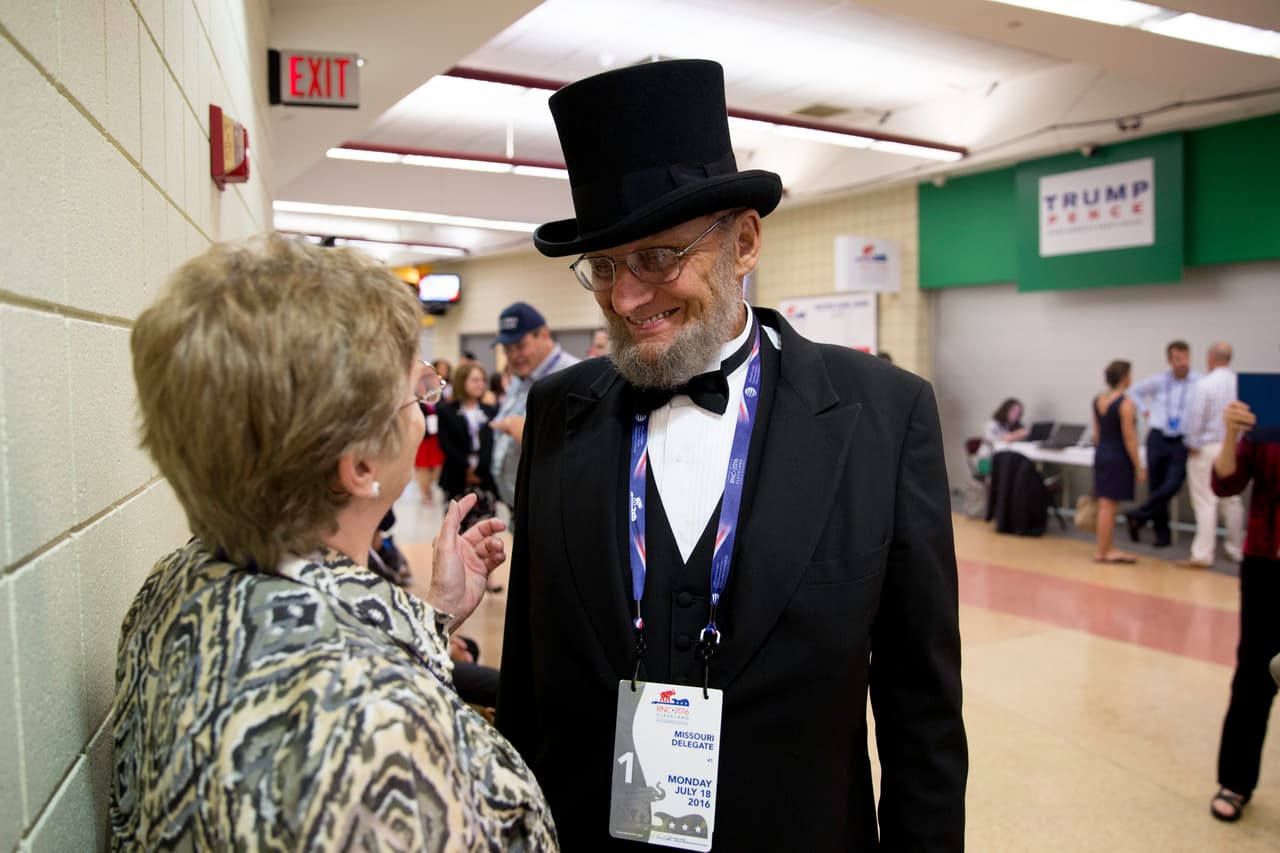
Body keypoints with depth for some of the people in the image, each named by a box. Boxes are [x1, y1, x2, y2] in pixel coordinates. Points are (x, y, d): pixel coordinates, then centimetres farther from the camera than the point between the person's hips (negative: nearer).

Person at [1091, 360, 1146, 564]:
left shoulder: (1098, 400, 8)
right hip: (1118, 457, -8)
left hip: (1101, 454, 8)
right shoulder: (1125, 403, -15)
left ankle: (1107, 549, 20)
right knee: (1109, 506, -2)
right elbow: (1129, 438, -15)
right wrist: (1139, 467, -11)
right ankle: (1101, 552, 4)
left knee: (1105, 505, 12)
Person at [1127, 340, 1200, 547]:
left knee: (1172, 486, -15)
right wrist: (1145, 410, 9)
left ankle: (1138, 517, 4)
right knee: (1155, 488, 7)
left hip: (1182, 442, -3)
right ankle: (1162, 532, 20)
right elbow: (1134, 390, 19)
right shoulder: (1159, 381, 2)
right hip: (1158, 438, 3)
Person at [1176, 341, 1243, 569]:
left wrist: (1193, 445, -2)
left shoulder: (1204, 384, -16)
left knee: (1206, 502, -3)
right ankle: (1236, 550, 26)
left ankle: (1202, 555, -2)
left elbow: (1195, 418, -15)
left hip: (1207, 448, -5)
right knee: (1232, 500, 16)